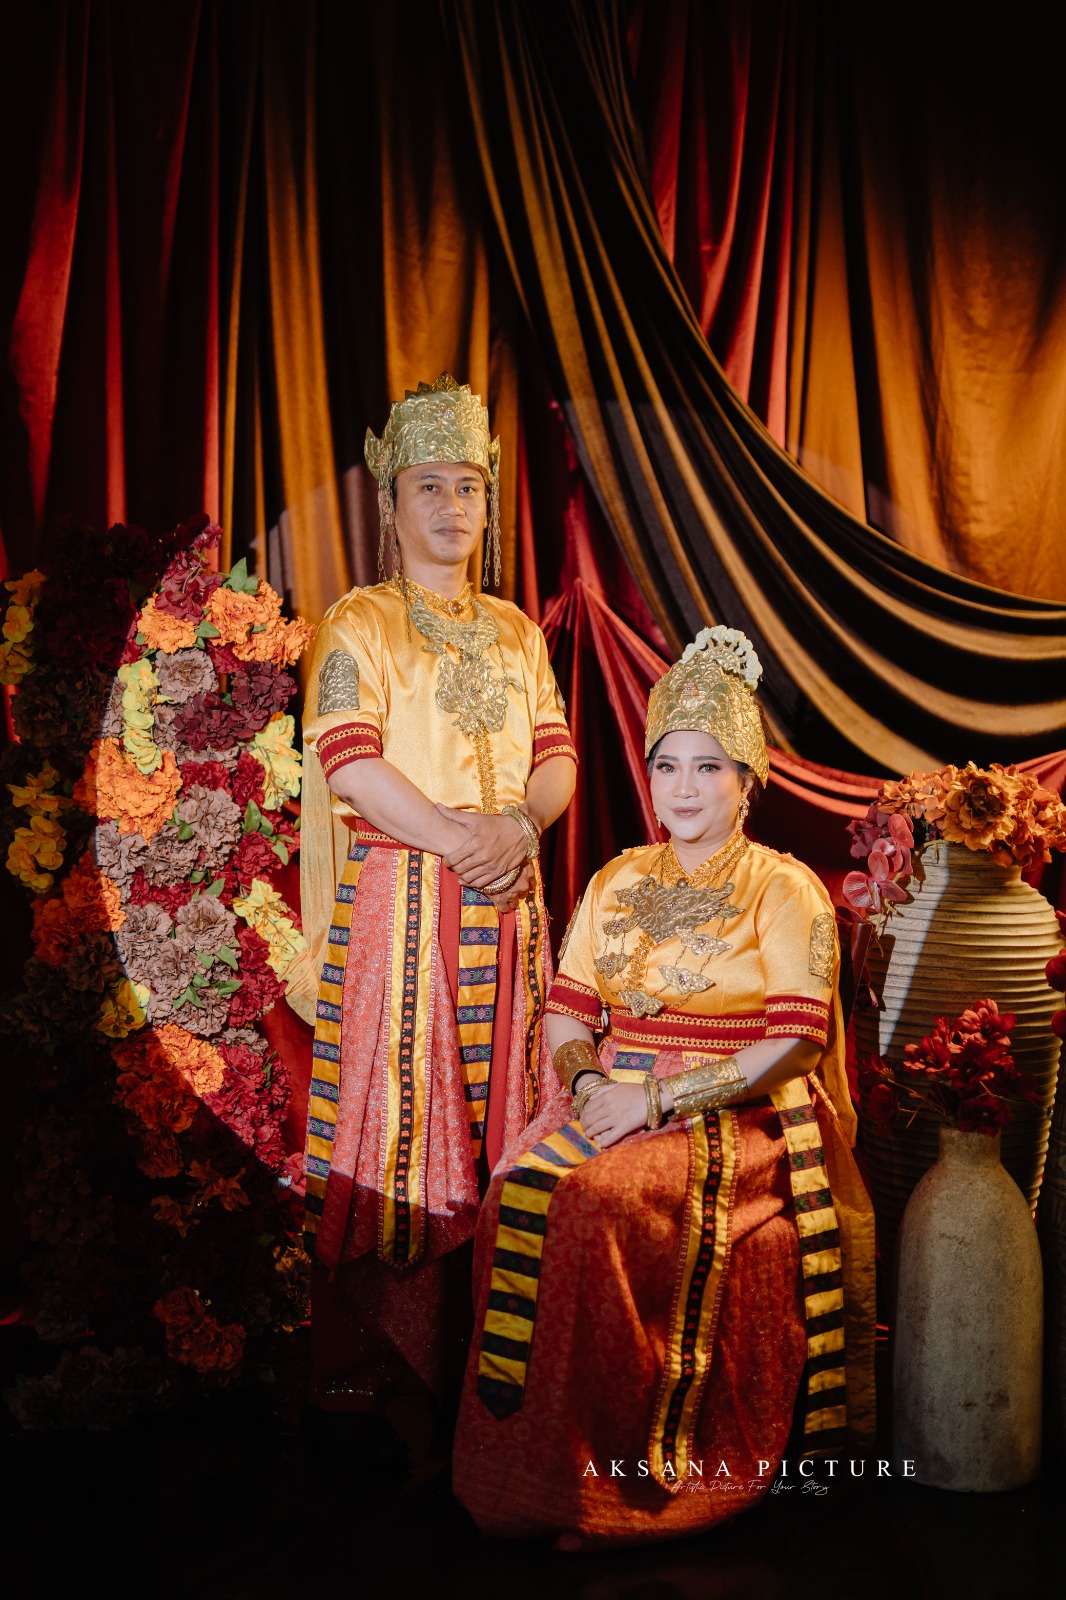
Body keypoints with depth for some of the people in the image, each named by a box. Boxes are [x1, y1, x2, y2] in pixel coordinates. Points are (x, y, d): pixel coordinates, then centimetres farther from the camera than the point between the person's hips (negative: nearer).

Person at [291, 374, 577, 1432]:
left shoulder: (515, 630, 17)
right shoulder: (360, 623, 2)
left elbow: (557, 755, 11)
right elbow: (349, 760, -10)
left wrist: (521, 823, -10)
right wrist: (461, 842, -16)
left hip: (505, 902, 5)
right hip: (399, 898, -5)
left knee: (495, 1111, 5)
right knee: (395, 1115, -5)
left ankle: (483, 1349, 15)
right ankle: (361, 1367, 5)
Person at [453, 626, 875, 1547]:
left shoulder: (787, 892, -1)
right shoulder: (618, 882, 15)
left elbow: (796, 1042, -11)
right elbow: (567, 1009, 12)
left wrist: (660, 1096, -19)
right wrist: (585, 1078, -11)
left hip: (738, 1124, -5)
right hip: (615, 1107, 5)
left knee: (592, 1200, -31)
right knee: (519, 1192, -25)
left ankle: (606, 1478, -16)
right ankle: (526, 1465, -12)